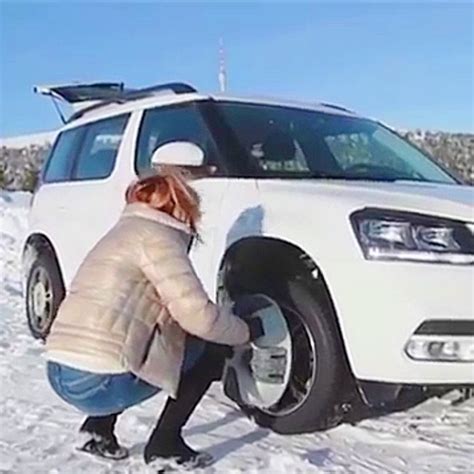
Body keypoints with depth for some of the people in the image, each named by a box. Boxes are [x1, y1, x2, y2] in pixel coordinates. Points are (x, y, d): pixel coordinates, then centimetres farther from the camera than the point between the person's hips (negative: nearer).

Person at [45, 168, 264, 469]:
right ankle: (165, 443, 7)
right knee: (213, 347, 6)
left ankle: (100, 428, 21)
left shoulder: (127, 231, 22)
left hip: (61, 375, 9)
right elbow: (197, 314, -14)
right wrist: (246, 331, 5)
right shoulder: (156, 235, -6)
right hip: (99, 382, -9)